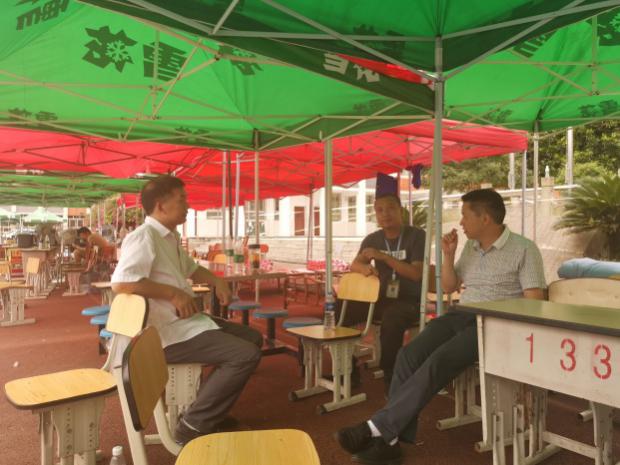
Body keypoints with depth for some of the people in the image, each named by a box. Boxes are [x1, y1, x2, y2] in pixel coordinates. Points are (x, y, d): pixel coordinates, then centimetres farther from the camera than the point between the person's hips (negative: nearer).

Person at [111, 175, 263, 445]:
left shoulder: (171, 236, 14)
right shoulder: (144, 237, -17)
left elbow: (190, 268, 29)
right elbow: (121, 283, -32)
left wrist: (217, 281, 10)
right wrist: (174, 293, -25)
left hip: (189, 322, 11)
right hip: (168, 333, -10)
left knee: (253, 338, 16)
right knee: (246, 355, -20)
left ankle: (210, 411, 21)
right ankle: (194, 425, -6)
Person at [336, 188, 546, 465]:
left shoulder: (524, 249, -4)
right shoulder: (470, 247, 16)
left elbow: (534, 302, -9)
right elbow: (448, 287, 19)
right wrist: (448, 255, 4)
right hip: (460, 316, 6)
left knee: (438, 362, -31)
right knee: (409, 354, -20)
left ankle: (378, 427, -27)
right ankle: (390, 438, -21)